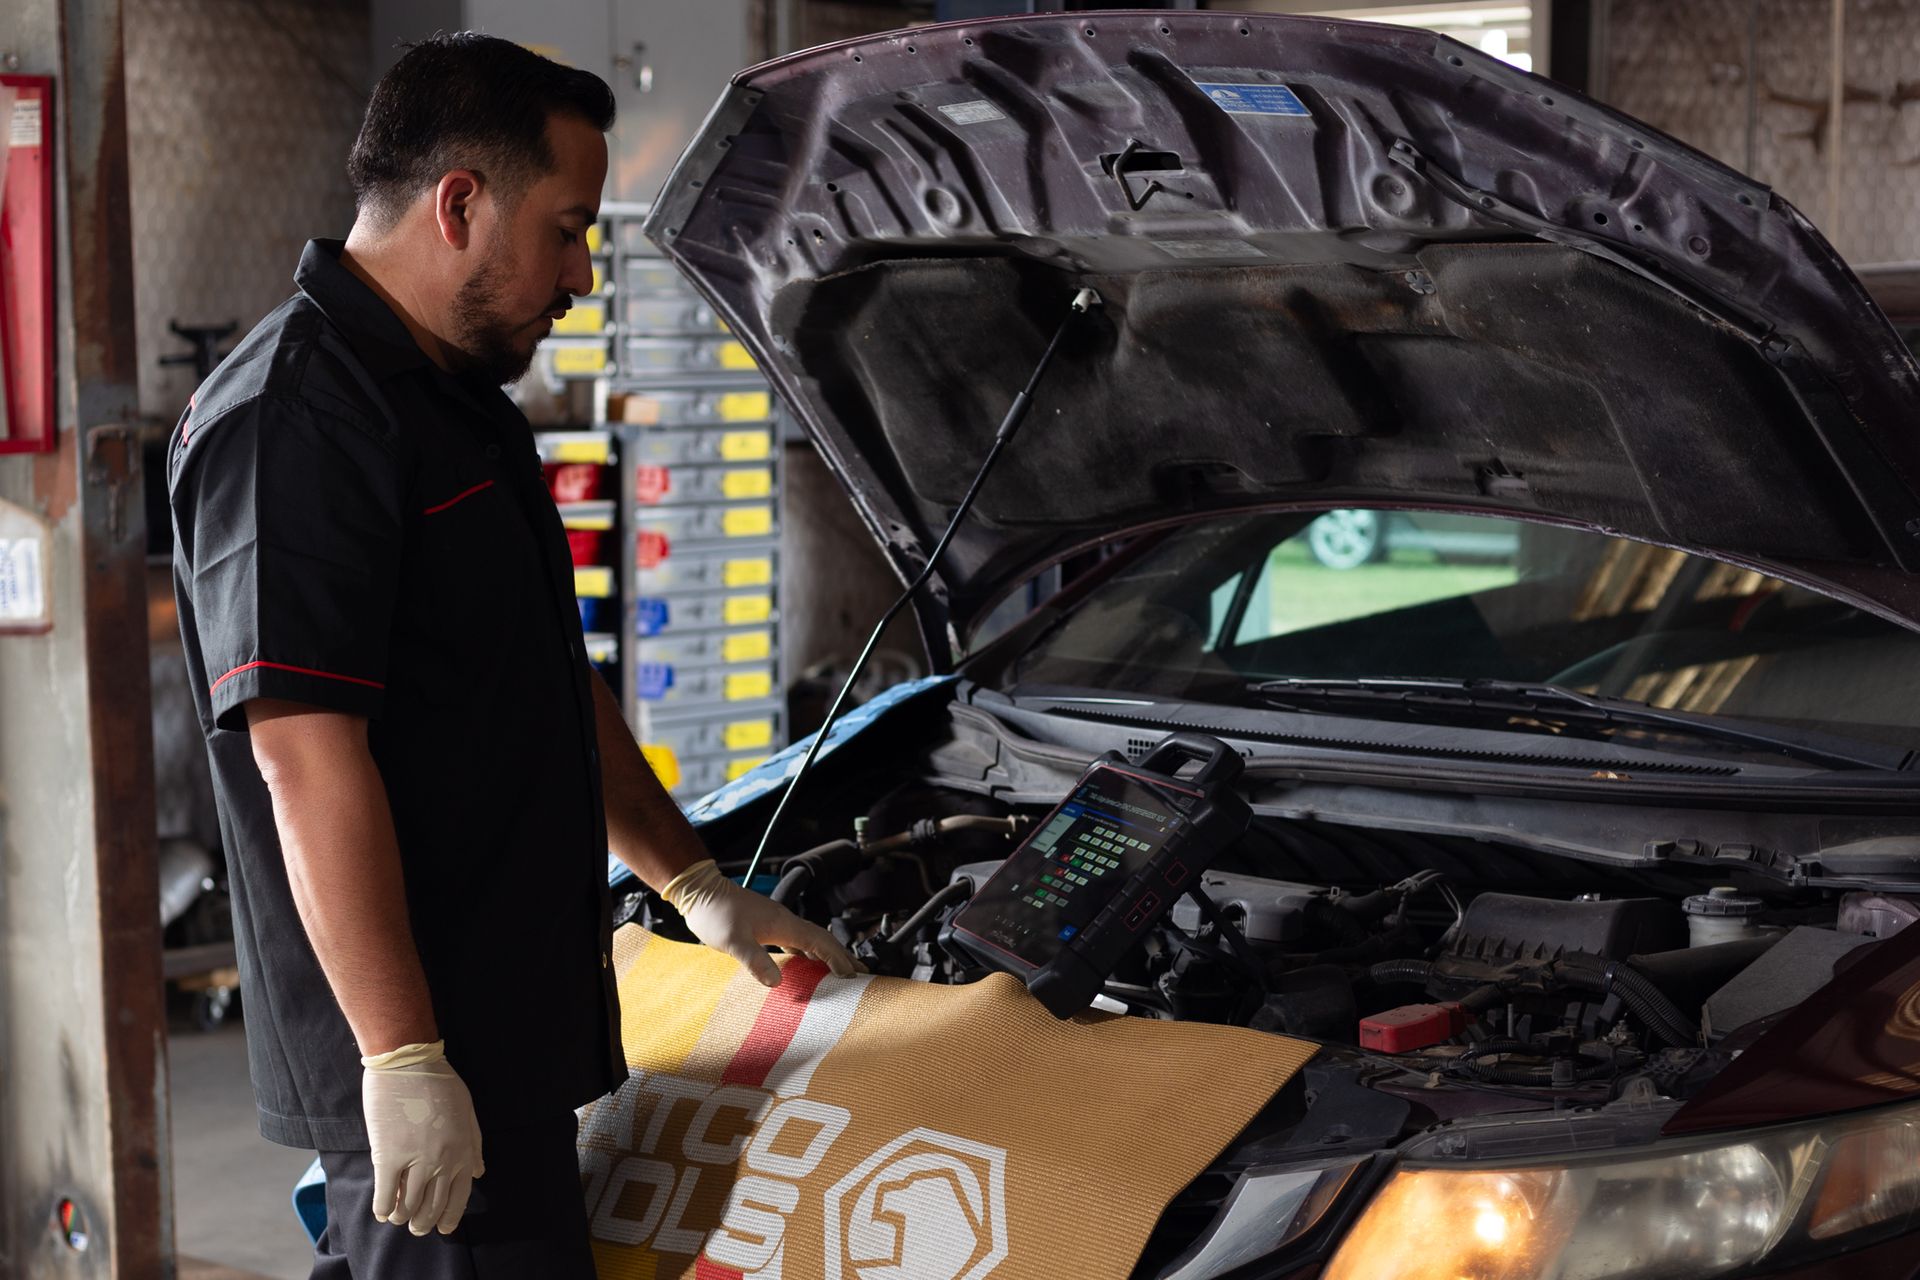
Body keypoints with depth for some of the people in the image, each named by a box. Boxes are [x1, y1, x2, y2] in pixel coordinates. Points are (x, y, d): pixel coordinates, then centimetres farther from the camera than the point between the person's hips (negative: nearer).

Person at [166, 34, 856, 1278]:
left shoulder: (466, 412, 18)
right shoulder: (295, 418, -15)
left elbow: (558, 689, 27)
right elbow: (307, 757, -22)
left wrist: (697, 884, 27)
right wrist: (402, 1059, -24)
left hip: (514, 1028, 10)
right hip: (424, 1066, -10)